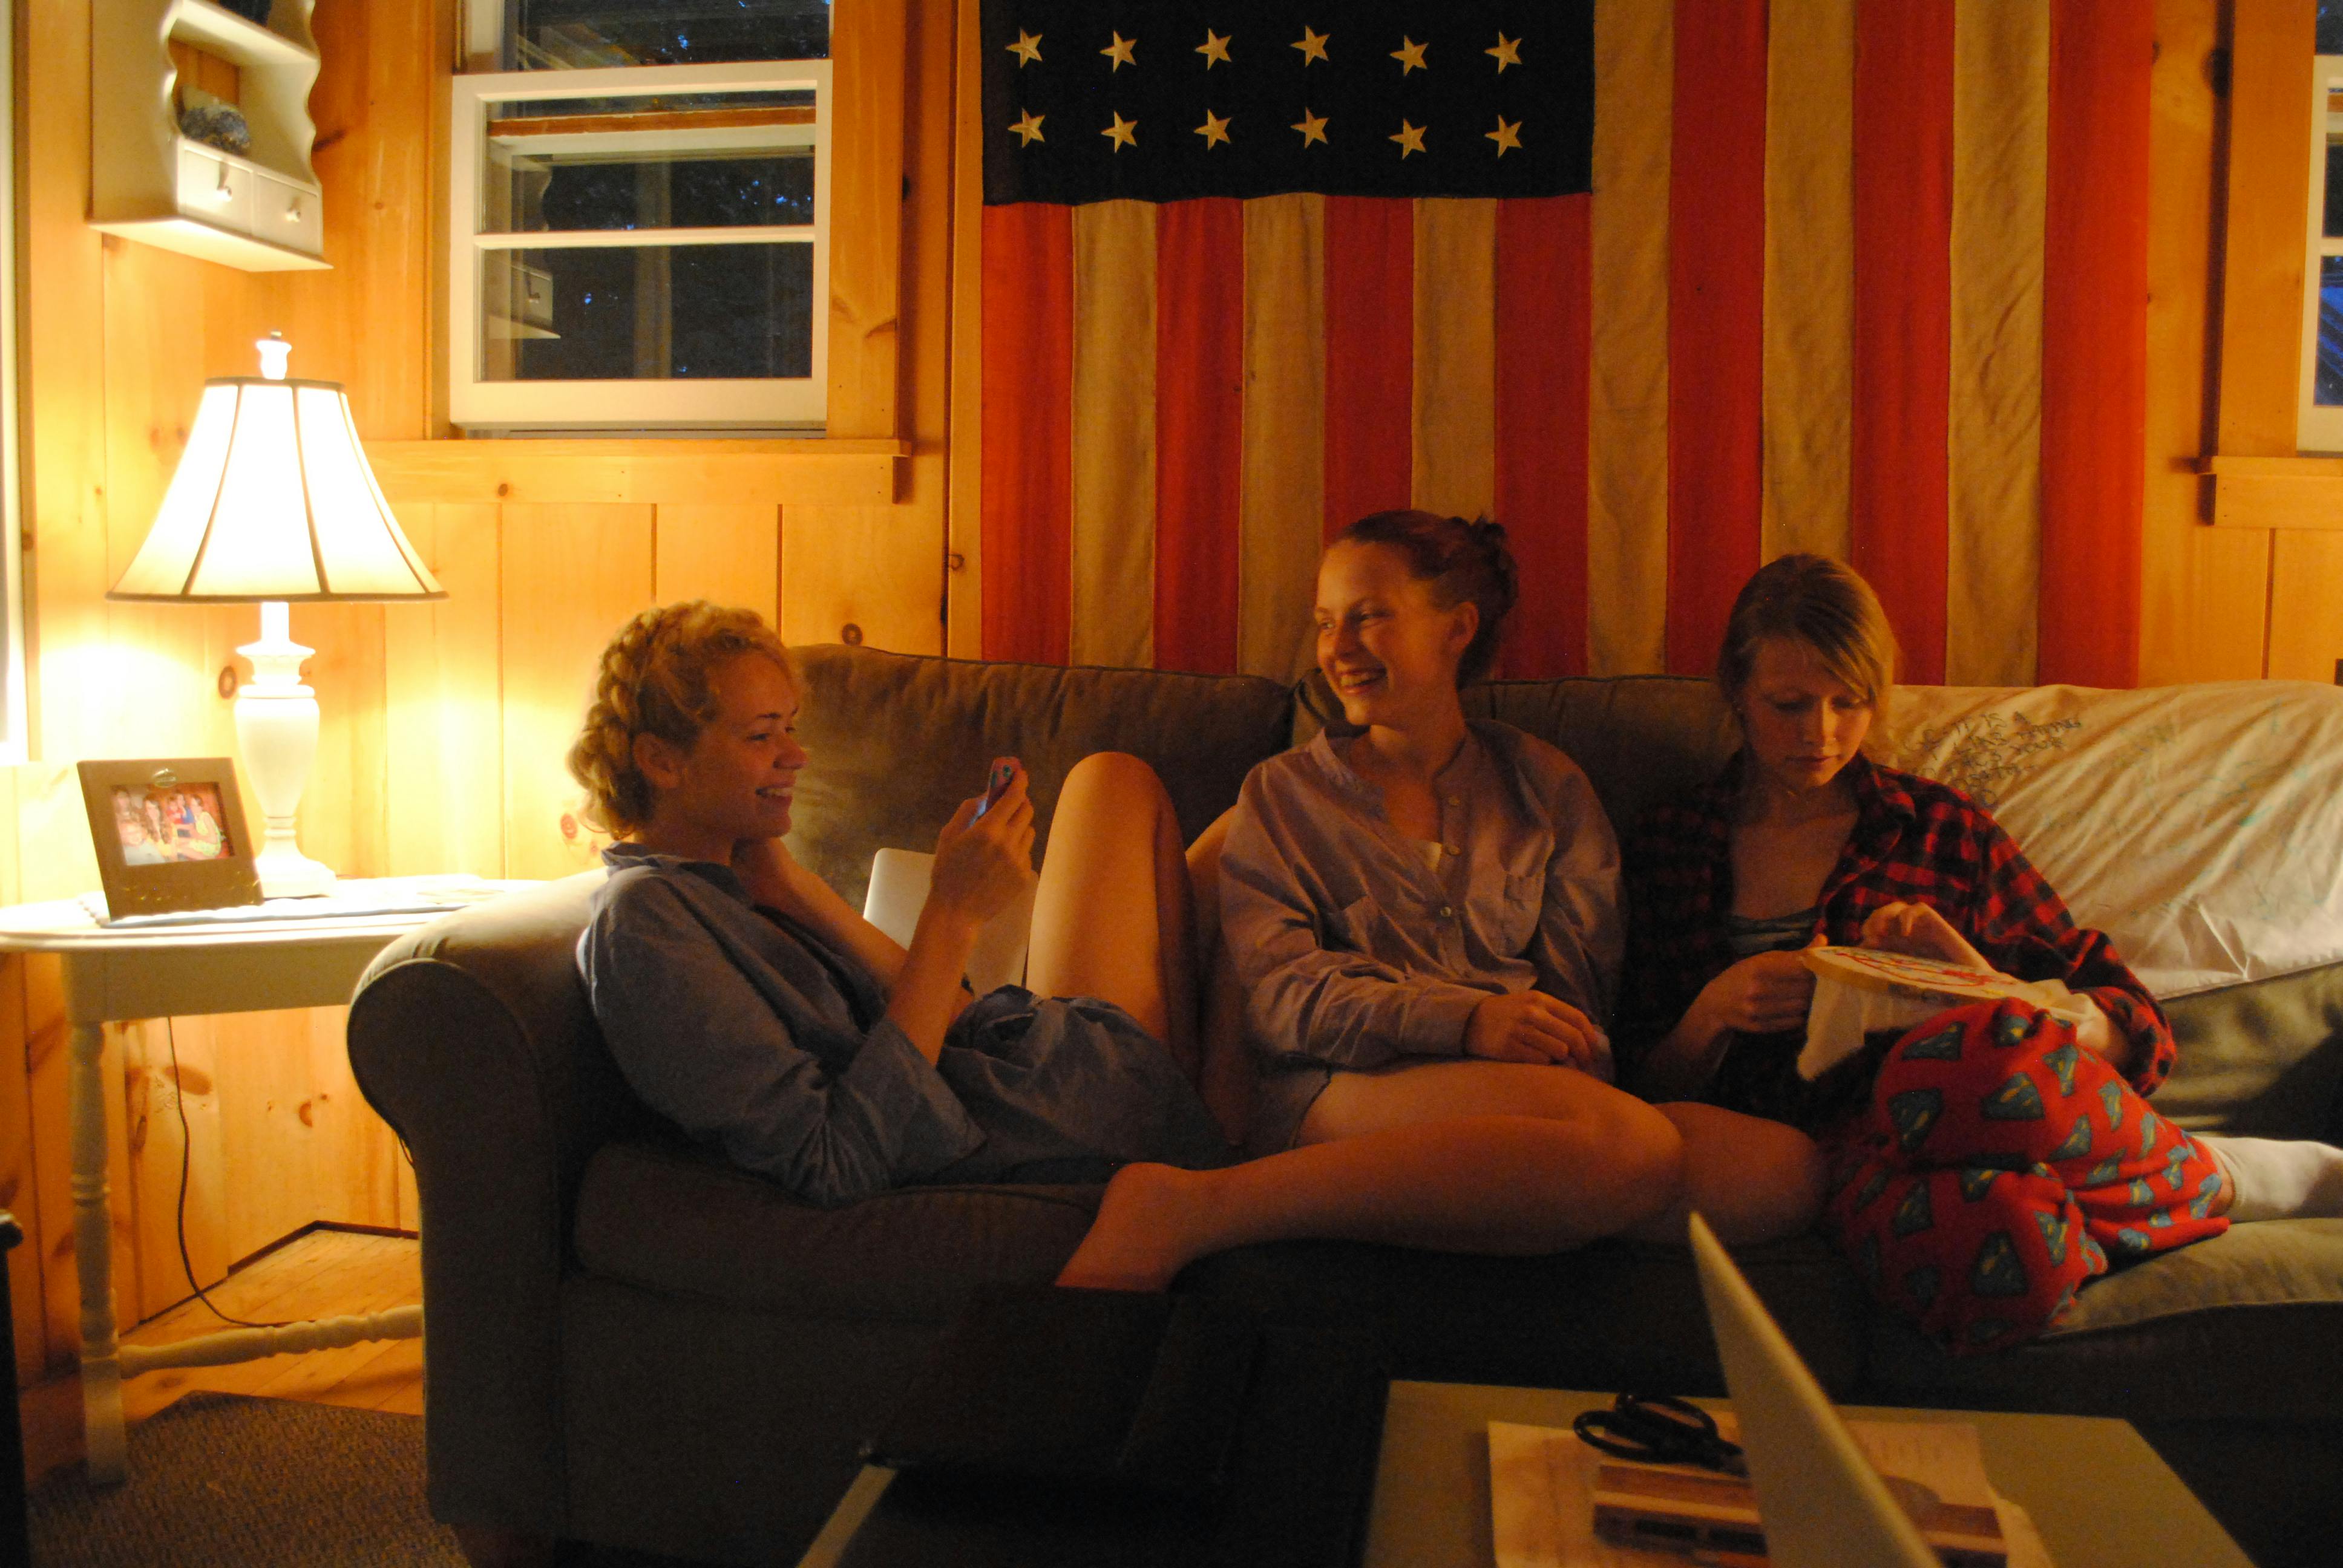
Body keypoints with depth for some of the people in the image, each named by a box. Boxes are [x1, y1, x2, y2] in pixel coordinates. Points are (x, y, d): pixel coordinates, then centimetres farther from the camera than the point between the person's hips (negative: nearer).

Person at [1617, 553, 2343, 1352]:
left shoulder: (1939, 826, 16)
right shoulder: (1666, 848, 15)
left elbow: (2133, 1024, 13)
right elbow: (1646, 1090, 15)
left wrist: (1988, 993, -6)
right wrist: (1713, 1015, -6)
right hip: (1819, 1157, 0)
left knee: (1978, 1062, -39)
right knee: (1987, 1237, -38)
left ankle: (2215, 1178, -9)